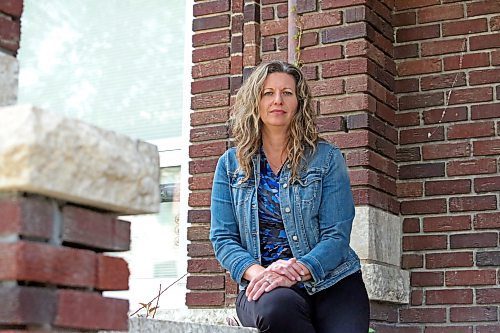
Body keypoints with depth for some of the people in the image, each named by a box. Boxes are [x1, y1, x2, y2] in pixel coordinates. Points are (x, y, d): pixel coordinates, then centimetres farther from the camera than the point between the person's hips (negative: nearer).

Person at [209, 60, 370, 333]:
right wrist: (258, 272, -15)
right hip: (263, 285, 1)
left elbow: (336, 235, -3)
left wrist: (297, 271, -21)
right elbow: (222, 237, 5)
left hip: (330, 281, -1)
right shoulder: (230, 164, 10)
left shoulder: (327, 158, 5)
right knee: (275, 306, -35)